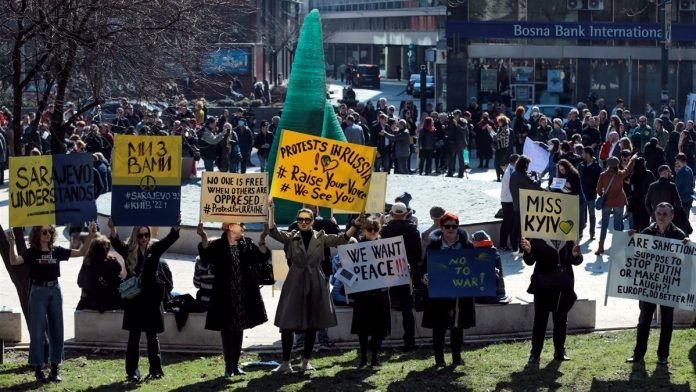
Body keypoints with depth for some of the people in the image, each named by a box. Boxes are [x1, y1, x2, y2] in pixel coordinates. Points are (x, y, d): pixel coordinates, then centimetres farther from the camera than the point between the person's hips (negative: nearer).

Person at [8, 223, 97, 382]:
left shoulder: (57, 251, 5)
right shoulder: (32, 252, -5)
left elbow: (81, 252, 2)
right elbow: (14, 261, -22)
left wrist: (90, 236, -9)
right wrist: (12, 244, -37)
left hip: (55, 291, 4)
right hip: (38, 292, -4)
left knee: (56, 330, 6)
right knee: (37, 332, -2)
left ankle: (55, 368, 13)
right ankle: (38, 368, 5)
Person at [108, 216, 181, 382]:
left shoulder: (155, 248, 4)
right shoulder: (128, 250, 3)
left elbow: (170, 239, -7)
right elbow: (116, 243, -13)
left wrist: (176, 226, -26)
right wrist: (112, 230, -33)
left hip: (152, 299, 0)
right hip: (133, 299, 0)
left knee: (152, 336, 7)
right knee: (134, 337, 3)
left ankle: (156, 370, 13)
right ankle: (132, 372, 5)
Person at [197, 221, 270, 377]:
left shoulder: (247, 244, 7)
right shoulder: (218, 245, -4)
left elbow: (262, 258, -4)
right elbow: (206, 258, -22)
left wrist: (262, 240, -17)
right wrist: (204, 239, -36)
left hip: (243, 295, 4)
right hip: (225, 296, -4)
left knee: (239, 329, 10)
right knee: (226, 330, -1)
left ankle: (236, 365, 18)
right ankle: (229, 366, 6)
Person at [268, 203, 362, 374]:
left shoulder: (321, 238, 6)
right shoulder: (291, 237, 3)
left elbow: (342, 239, -1)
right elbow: (273, 232, -12)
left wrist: (355, 225, -15)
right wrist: (271, 210, -23)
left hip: (315, 283, 1)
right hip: (295, 283, -1)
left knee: (312, 324, 6)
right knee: (287, 323, -6)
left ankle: (306, 360, 17)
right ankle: (286, 363, -1)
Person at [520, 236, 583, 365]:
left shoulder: (569, 238, 1)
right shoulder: (537, 238, -5)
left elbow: (575, 261, 9)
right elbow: (530, 261, -2)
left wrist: (576, 255, -14)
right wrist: (528, 251, -22)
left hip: (564, 286, 3)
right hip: (543, 285, -3)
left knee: (561, 319, 11)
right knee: (540, 319, -1)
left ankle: (559, 351, 23)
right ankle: (535, 354, 1)